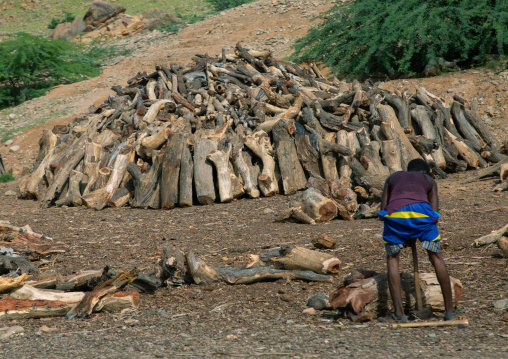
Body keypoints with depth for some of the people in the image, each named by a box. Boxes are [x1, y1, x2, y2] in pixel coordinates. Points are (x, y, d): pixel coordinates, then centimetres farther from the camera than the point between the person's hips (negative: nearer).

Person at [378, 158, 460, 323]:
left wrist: (402, 237, 30)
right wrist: (418, 234, 32)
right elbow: (434, 213, 21)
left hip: (395, 213, 0)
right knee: (436, 257, 16)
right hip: (421, 211, 0)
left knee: (392, 259, 17)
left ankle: (399, 312, 7)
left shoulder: (392, 177, 36)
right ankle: (450, 310, 19)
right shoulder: (429, 180, 33)